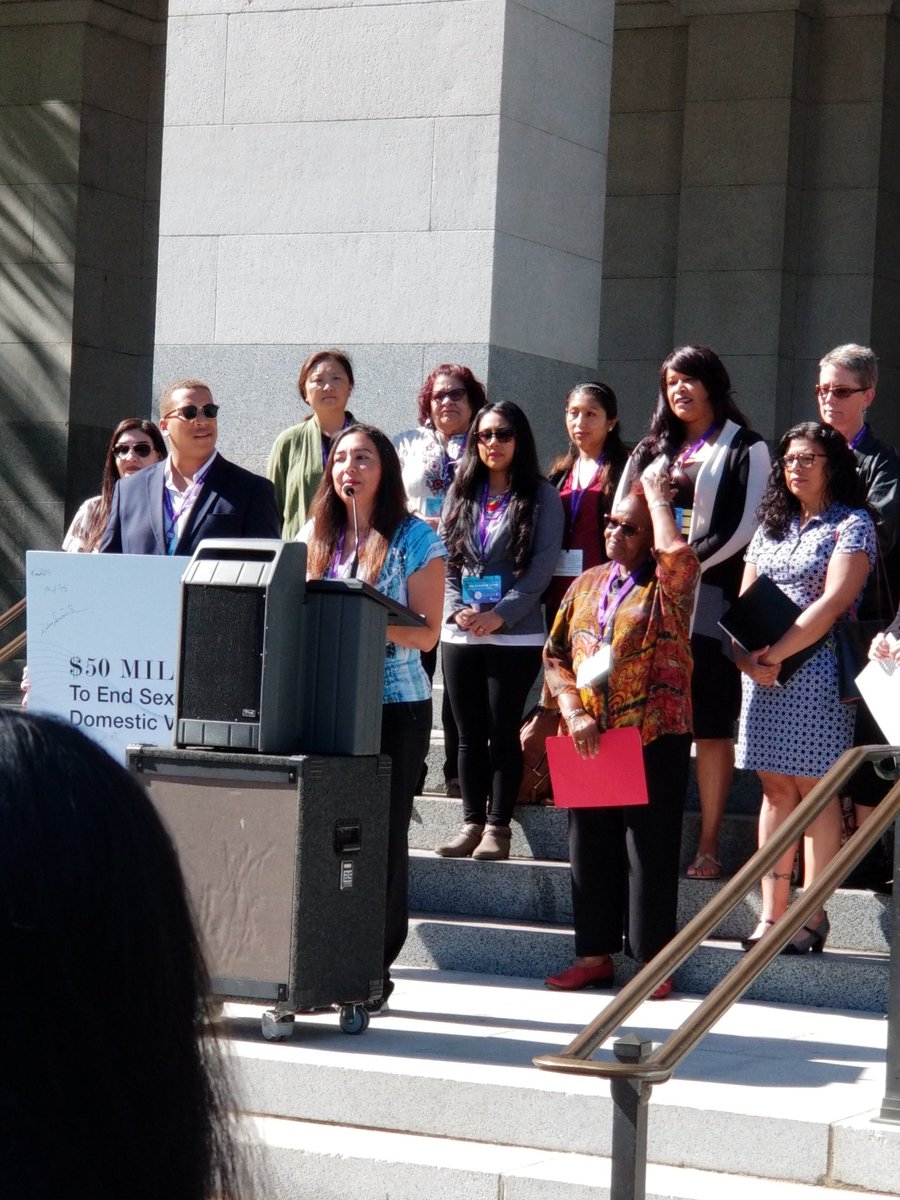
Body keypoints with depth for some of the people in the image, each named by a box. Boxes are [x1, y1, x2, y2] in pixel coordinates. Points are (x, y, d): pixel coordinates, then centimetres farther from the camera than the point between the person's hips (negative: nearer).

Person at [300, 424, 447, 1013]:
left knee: (385, 834, -2)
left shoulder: (415, 539, -1)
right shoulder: (315, 536, 13)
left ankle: (376, 969, 4)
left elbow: (427, 633, -5)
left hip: (395, 705, -4)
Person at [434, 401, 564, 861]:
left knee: (503, 732, -2)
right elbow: (443, 559, 9)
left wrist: (500, 615, -15)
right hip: (460, 634, 4)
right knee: (470, 734, 6)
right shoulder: (461, 493, 13)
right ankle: (471, 822, 11)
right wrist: (458, 610, -8)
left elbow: (543, 565, -7)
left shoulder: (541, 496, 1)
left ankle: (498, 825, 3)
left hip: (515, 635, -4)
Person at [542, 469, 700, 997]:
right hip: (589, 740, 5)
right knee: (592, 848, 9)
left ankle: (654, 959, 6)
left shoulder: (668, 585, -3)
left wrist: (658, 495, -12)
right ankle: (595, 954, 18)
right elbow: (556, 657, 14)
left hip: (654, 739, -5)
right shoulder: (586, 585, 13)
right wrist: (574, 712, -3)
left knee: (651, 850, -2)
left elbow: (679, 553, -27)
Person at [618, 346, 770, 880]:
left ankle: (709, 845, -2)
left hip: (711, 601, -5)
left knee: (712, 729, -4)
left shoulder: (745, 449, 4)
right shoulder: (652, 450, 20)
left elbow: (744, 526, -6)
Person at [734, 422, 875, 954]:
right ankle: (772, 913, 3)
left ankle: (814, 915, -5)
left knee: (814, 788, -6)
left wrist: (775, 654, -15)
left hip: (817, 673, -6)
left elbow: (833, 602, -13)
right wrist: (747, 656, -5)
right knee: (777, 789, 4)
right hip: (763, 671, 6)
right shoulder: (772, 526, 17)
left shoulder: (852, 525, -3)